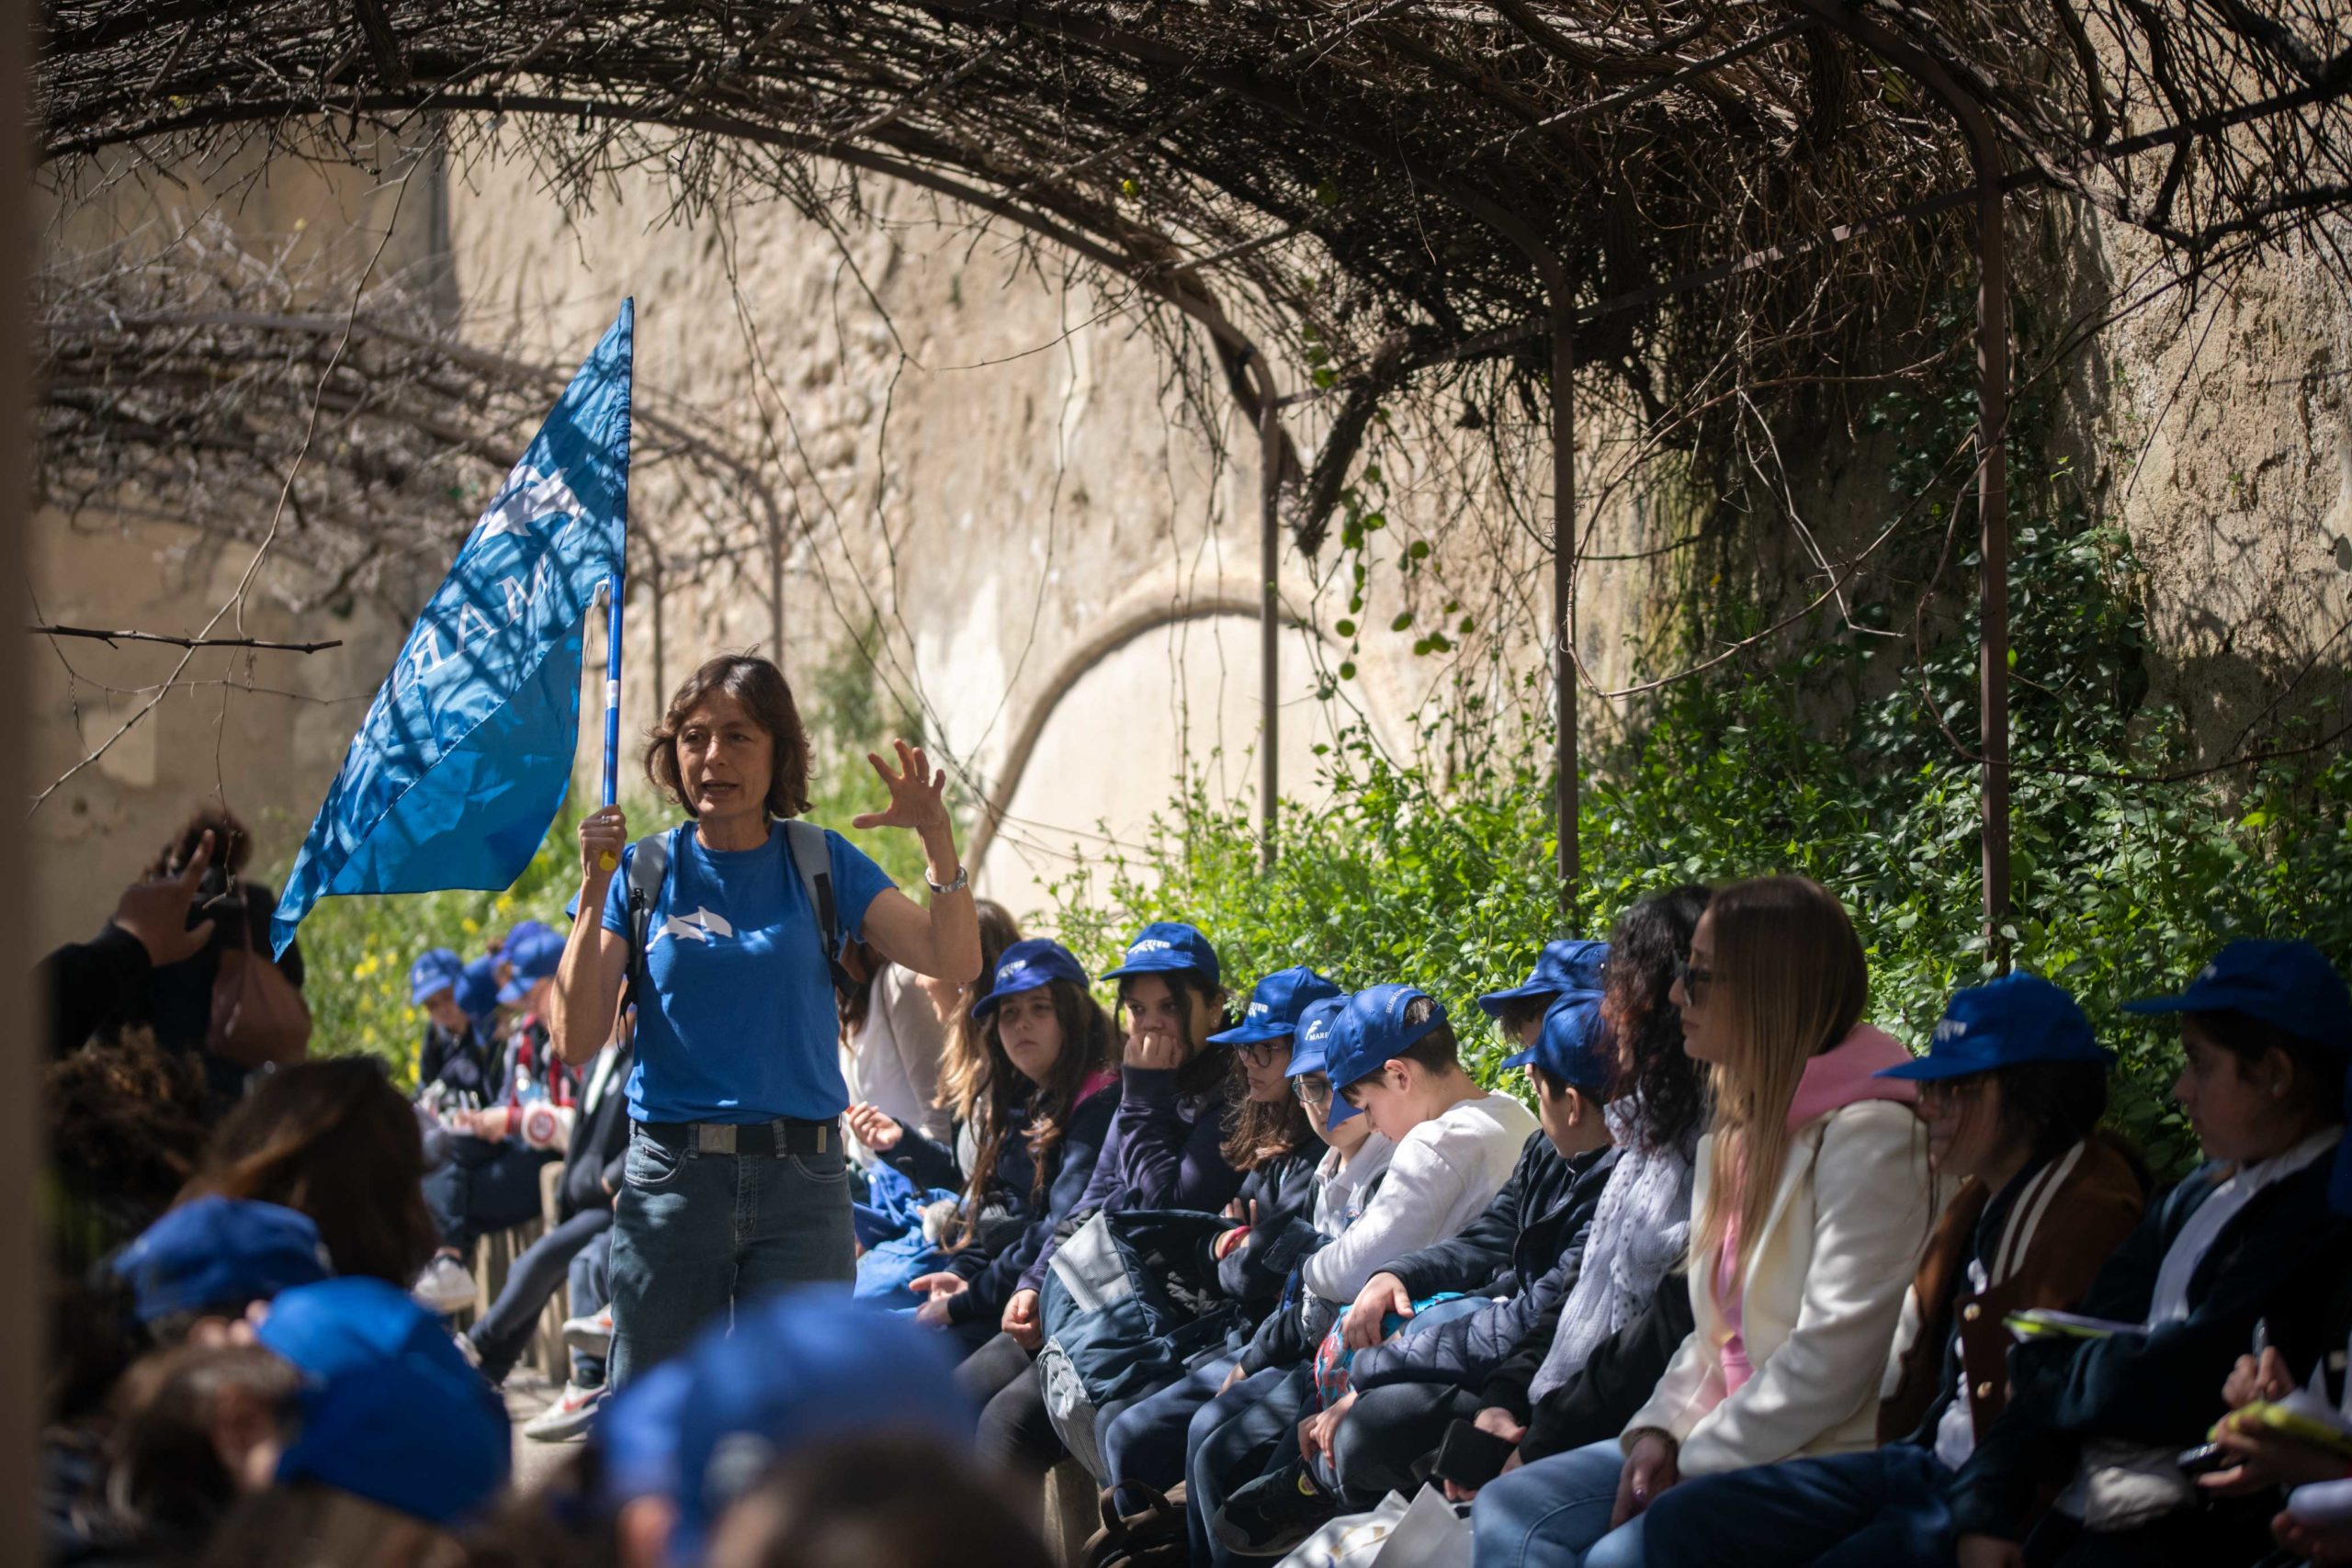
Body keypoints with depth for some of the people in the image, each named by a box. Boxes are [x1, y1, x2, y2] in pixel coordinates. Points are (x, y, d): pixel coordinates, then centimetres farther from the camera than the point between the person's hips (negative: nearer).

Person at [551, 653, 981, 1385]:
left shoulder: (821, 863, 6)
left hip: (802, 1185, 0)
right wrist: (593, 892, -13)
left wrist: (937, 839, -17)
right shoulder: (643, 872, 4)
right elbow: (576, 1041, -5)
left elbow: (955, 962, -4)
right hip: (670, 1179, 0)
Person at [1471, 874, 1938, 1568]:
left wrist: (1697, 1463, -16)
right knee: (1511, 1511, -6)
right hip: (1720, 1438, 9)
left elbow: (1833, 1358, -21)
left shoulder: (1867, 1136, -15)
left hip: (1824, 1460, -9)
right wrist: (1663, 1430, 0)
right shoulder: (1743, 1131, 16)